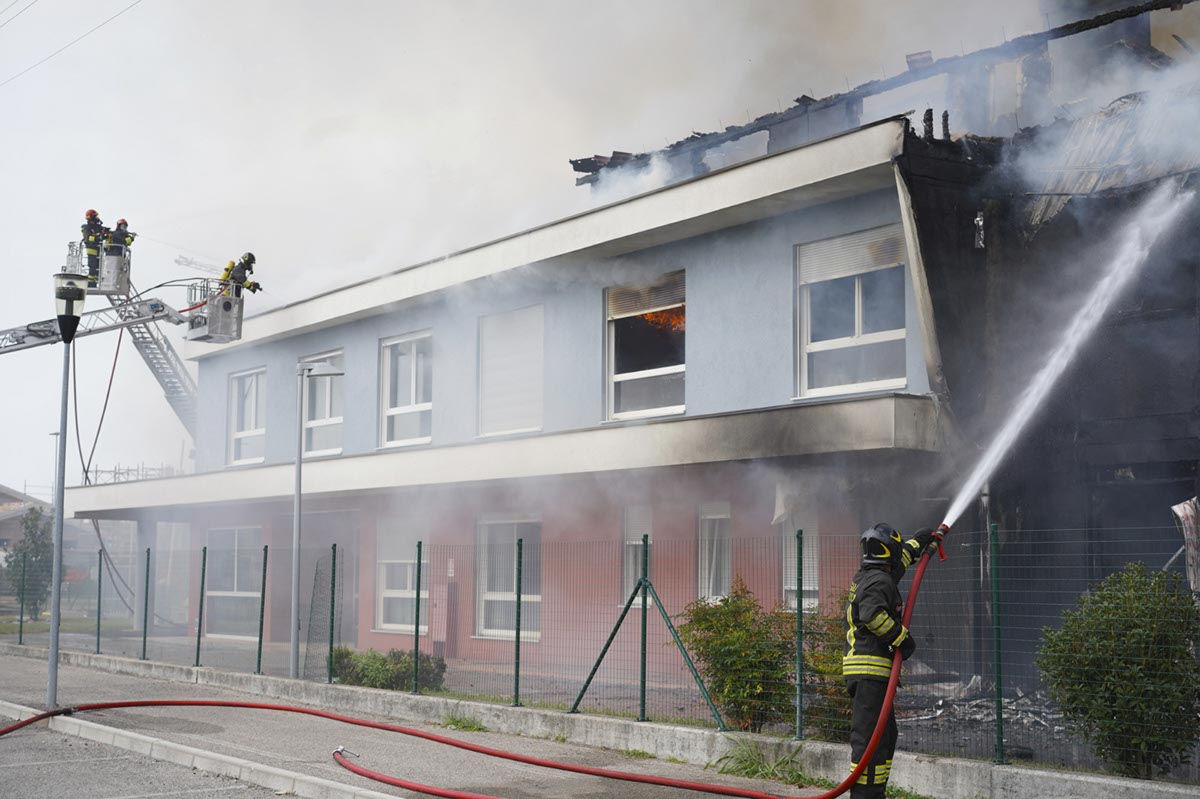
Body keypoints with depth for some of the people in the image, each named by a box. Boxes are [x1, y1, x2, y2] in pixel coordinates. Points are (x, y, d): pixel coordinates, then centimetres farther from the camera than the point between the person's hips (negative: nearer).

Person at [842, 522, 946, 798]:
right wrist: (902, 637, -16)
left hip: (861, 669, 11)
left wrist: (931, 535, 49)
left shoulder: (868, 576, 21)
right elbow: (872, 613, -27)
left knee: (886, 734, 14)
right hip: (870, 668, -11)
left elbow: (904, 554, 37)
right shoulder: (879, 580, -10)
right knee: (869, 736, -12)